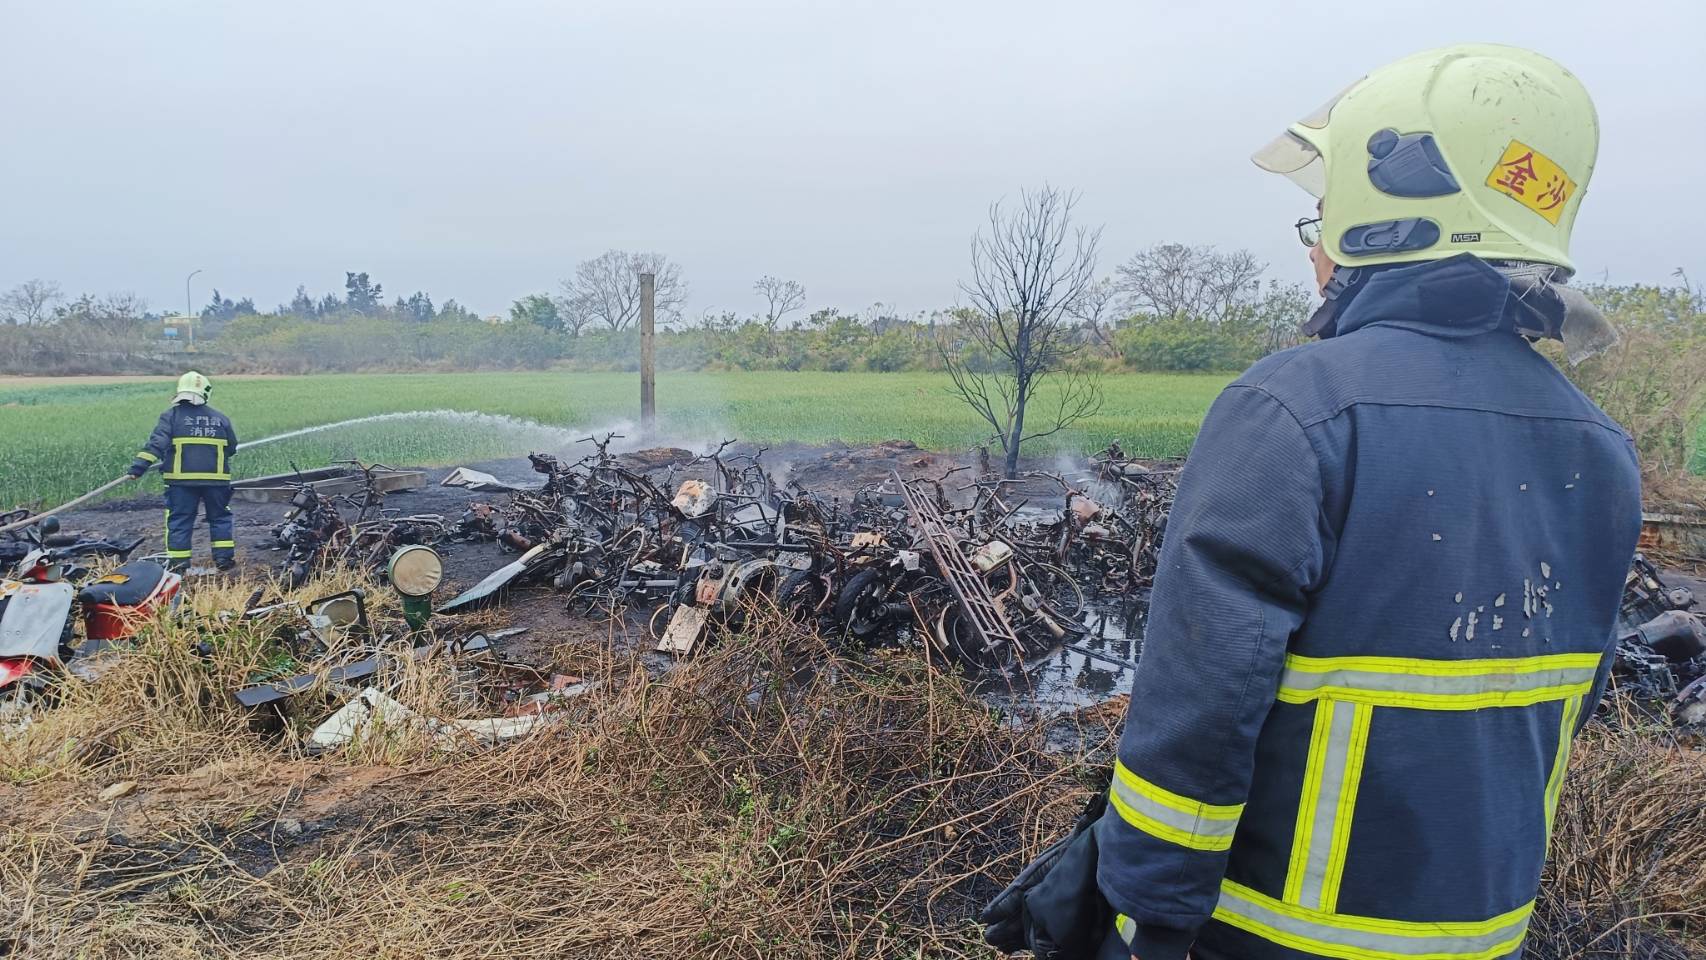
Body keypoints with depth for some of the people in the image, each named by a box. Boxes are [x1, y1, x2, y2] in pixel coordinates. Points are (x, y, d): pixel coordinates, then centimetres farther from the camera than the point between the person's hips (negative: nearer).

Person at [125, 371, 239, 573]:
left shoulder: (172, 415, -1)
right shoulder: (220, 418, 7)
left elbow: (157, 442, -11)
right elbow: (232, 448, 15)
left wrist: (140, 464, -12)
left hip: (182, 478, -1)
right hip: (216, 478, 2)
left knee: (179, 519, 7)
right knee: (220, 517, 14)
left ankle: (178, 562, 5)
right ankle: (224, 557, 12)